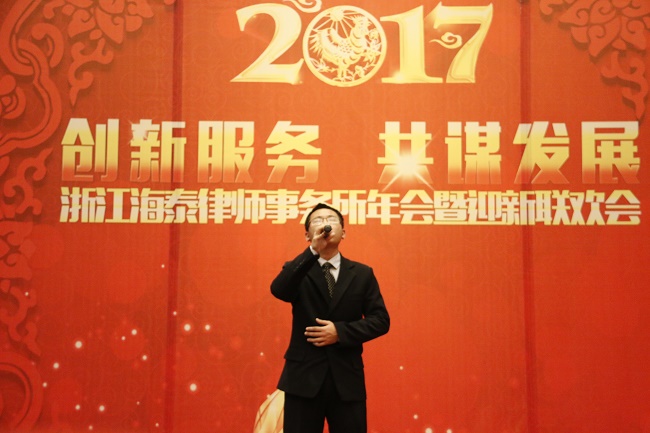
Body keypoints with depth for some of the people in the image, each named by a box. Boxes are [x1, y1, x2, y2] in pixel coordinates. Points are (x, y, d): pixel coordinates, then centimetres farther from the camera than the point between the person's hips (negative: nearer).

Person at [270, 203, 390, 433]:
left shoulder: (362, 274, 8)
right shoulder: (298, 271, 4)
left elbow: (380, 320, 2)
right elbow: (278, 290, -19)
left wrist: (341, 332, -13)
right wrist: (313, 251, -26)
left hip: (347, 378, 1)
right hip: (304, 377, -1)